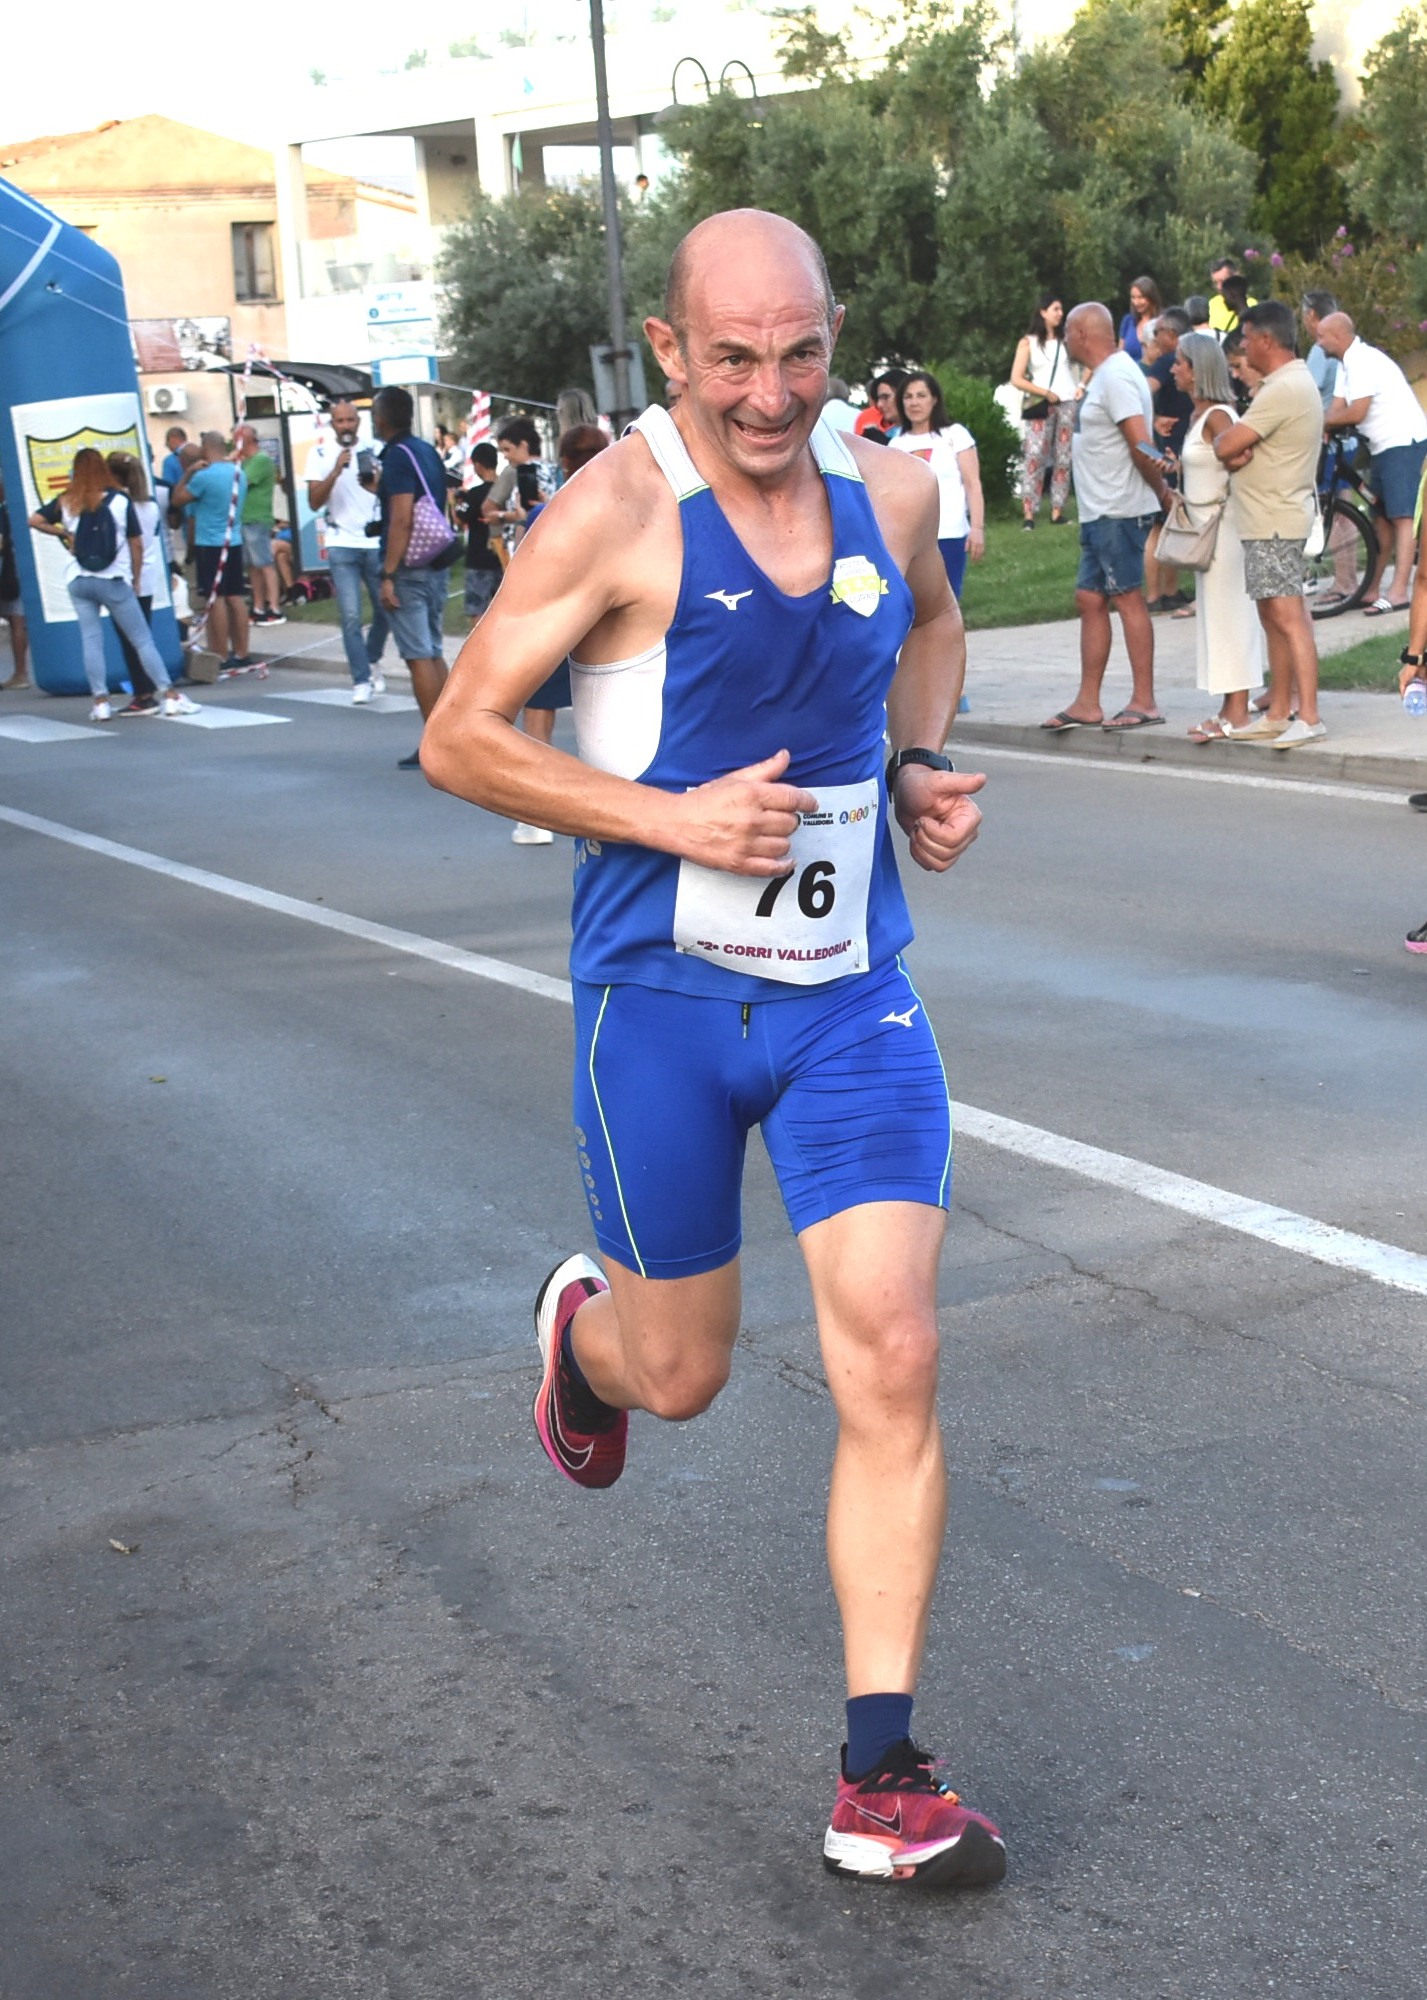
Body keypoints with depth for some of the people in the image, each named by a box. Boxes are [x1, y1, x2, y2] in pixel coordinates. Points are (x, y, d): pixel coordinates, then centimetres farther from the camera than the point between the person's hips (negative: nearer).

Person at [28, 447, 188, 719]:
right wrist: (135, 580, 8)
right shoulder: (120, 501, -3)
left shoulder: (66, 502, 2)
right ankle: (169, 695, 1)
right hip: (114, 581, -2)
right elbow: (136, 545, -1)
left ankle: (100, 701, 1)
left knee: (91, 639, 6)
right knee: (142, 640, 2)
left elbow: (35, 520, 1)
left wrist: (62, 533, 11)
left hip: (78, 581, 2)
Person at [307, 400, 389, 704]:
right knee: (350, 616, -7)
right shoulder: (321, 453, 0)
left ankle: (372, 661, 34)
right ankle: (362, 681, -2)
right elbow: (314, 502, -8)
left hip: (376, 543, 2)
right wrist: (336, 471, -19)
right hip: (342, 545, -2)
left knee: (385, 609, 9)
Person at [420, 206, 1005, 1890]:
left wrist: (921, 765, 7)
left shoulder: (889, 493, 2)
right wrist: (674, 818, -21)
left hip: (850, 996, 3)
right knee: (679, 1372, 11)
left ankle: (881, 1786, 2)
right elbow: (459, 740, -11)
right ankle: (579, 1330, 51)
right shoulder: (616, 514, -14)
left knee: (893, 1368, -7)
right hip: (665, 996, -3)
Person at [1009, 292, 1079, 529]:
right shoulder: (1028, 342, 3)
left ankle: (1057, 511, 4)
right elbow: (1016, 379, -3)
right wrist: (1045, 393, -10)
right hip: (1040, 407, -3)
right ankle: (1029, 514, -14)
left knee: (1064, 458, 1)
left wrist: (1082, 387, 1)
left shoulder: (1067, 339, 10)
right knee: (1034, 456, -13)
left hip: (1068, 404, 3)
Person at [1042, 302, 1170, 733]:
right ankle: (1087, 704, 14)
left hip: (1118, 513, -10)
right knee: (1090, 600, 10)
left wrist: (1162, 491, -14)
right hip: (1100, 513, 10)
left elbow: (1140, 443, -22)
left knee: (1128, 599, -7)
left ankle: (1144, 702, -4)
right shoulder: (1106, 375, 18)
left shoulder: (1116, 377, -15)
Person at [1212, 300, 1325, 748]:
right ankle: (1278, 713, 20)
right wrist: (1237, 451, -8)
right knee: (1273, 618, 14)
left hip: (1275, 522, -11)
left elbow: (1225, 446, -21)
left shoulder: (1283, 389, -18)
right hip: (1268, 520, 11)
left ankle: (1308, 717, -17)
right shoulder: (1295, 382, 17)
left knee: (1287, 617, -14)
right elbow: (1234, 448, 15)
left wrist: (1224, 441, 2)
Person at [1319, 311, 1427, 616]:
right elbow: (1337, 409, 9)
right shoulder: (1347, 364, 14)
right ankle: (1373, 589, 16)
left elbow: (1356, 413, -23)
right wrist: (1323, 428, -11)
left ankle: (1399, 593, -20)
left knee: (1401, 517, -14)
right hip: (1383, 447, 10)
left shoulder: (1364, 362, -18)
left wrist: (1320, 423, -9)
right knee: (1381, 519, 11)